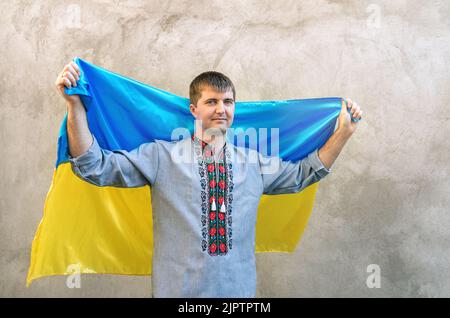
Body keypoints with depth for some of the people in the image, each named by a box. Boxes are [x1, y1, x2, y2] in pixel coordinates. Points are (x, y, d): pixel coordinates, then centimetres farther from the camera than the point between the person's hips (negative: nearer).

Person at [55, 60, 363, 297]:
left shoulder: (254, 162, 6)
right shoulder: (162, 156, -5)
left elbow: (304, 172, 19)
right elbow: (96, 166, -10)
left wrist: (344, 131, 15)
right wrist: (75, 104, -19)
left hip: (240, 290, 3)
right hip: (178, 290, -3)